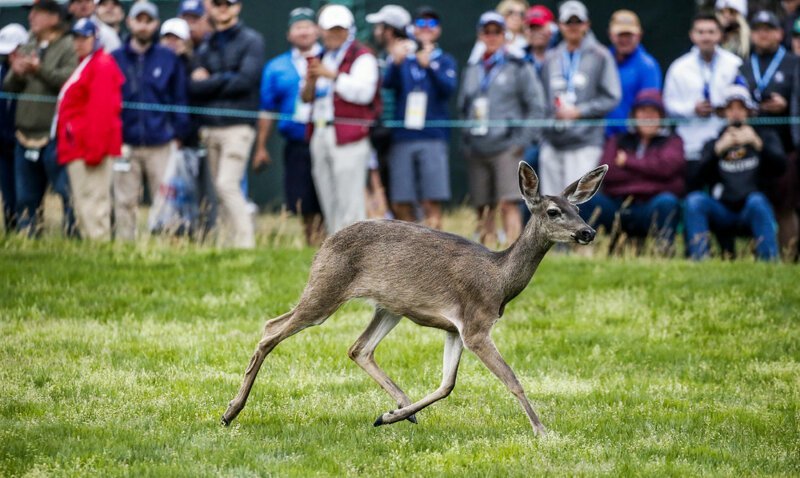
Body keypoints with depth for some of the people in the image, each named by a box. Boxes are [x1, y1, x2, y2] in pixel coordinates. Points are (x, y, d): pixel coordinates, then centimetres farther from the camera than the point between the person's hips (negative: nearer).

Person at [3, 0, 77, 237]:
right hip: (26, 133, 7)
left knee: (67, 191, -10)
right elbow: (8, 88, 15)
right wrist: (16, 74, -6)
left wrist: (39, 69, -23)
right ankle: (26, 237, 17)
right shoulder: (27, 48, 18)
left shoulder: (69, 47, -4)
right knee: (27, 196, 11)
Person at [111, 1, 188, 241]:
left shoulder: (169, 59, 5)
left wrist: (178, 136, 0)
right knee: (124, 203, 3)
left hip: (161, 145, -1)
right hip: (125, 145, 1)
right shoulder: (115, 59, 5)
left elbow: (180, 100, 6)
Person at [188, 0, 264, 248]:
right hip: (209, 127, 6)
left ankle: (245, 241, -17)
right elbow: (194, 87, 4)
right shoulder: (205, 46, 16)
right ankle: (234, 240, 7)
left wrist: (209, 82, -3)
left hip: (237, 125, -6)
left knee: (227, 184, -18)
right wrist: (225, 80, -10)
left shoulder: (251, 41, 1)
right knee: (222, 191, 4)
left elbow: (246, 80, -12)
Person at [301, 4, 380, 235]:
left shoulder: (362, 57, -1)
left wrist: (333, 76, -16)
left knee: (349, 203, -12)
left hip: (348, 136, -8)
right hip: (320, 136, 8)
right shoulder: (320, 59, 23)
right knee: (329, 202, 9)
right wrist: (310, 83, 2)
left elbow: (363, 91, -15)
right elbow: (306, 98, 24)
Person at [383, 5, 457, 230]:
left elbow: (448, 89, -7)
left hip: (433, 138, -2)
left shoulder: (444, 60, 11)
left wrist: (429, 66, -23)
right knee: (400, 205, 1)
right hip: (402, 138, 2)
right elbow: (388, 83, -3)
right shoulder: (404, 56, 14)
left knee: (432, 203, -9)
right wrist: (396, 63, -23)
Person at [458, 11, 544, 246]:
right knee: (483, 210, 4)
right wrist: (466, 141, 10)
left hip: (506, 147, -5)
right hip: (476, 150, 5)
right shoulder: (471, 71, 18)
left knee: (509, 204, -15)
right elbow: (462, 107, 22)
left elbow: (536, 106, 0)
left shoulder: (519, 68, 3)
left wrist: (522, 140, -8)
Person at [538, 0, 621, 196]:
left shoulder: (600, 56, 3)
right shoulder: (551, 59, 16)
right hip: (552, 144, 5)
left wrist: (579, 111, -10)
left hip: (585, 144, -5)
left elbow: (611, 98, -3)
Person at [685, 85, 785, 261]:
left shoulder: (766, 136, 15)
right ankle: (698, 260, -35)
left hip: (755, 213, -1)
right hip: (722, 216, 1)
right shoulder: (713, 143, 16)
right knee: (695, 199, -26)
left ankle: (769, 261, -39)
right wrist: (718, 149, -17)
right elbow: (696, 180, -3)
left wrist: (757, 143, -23)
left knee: (756, 200, -34)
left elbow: (780, 167, -7)